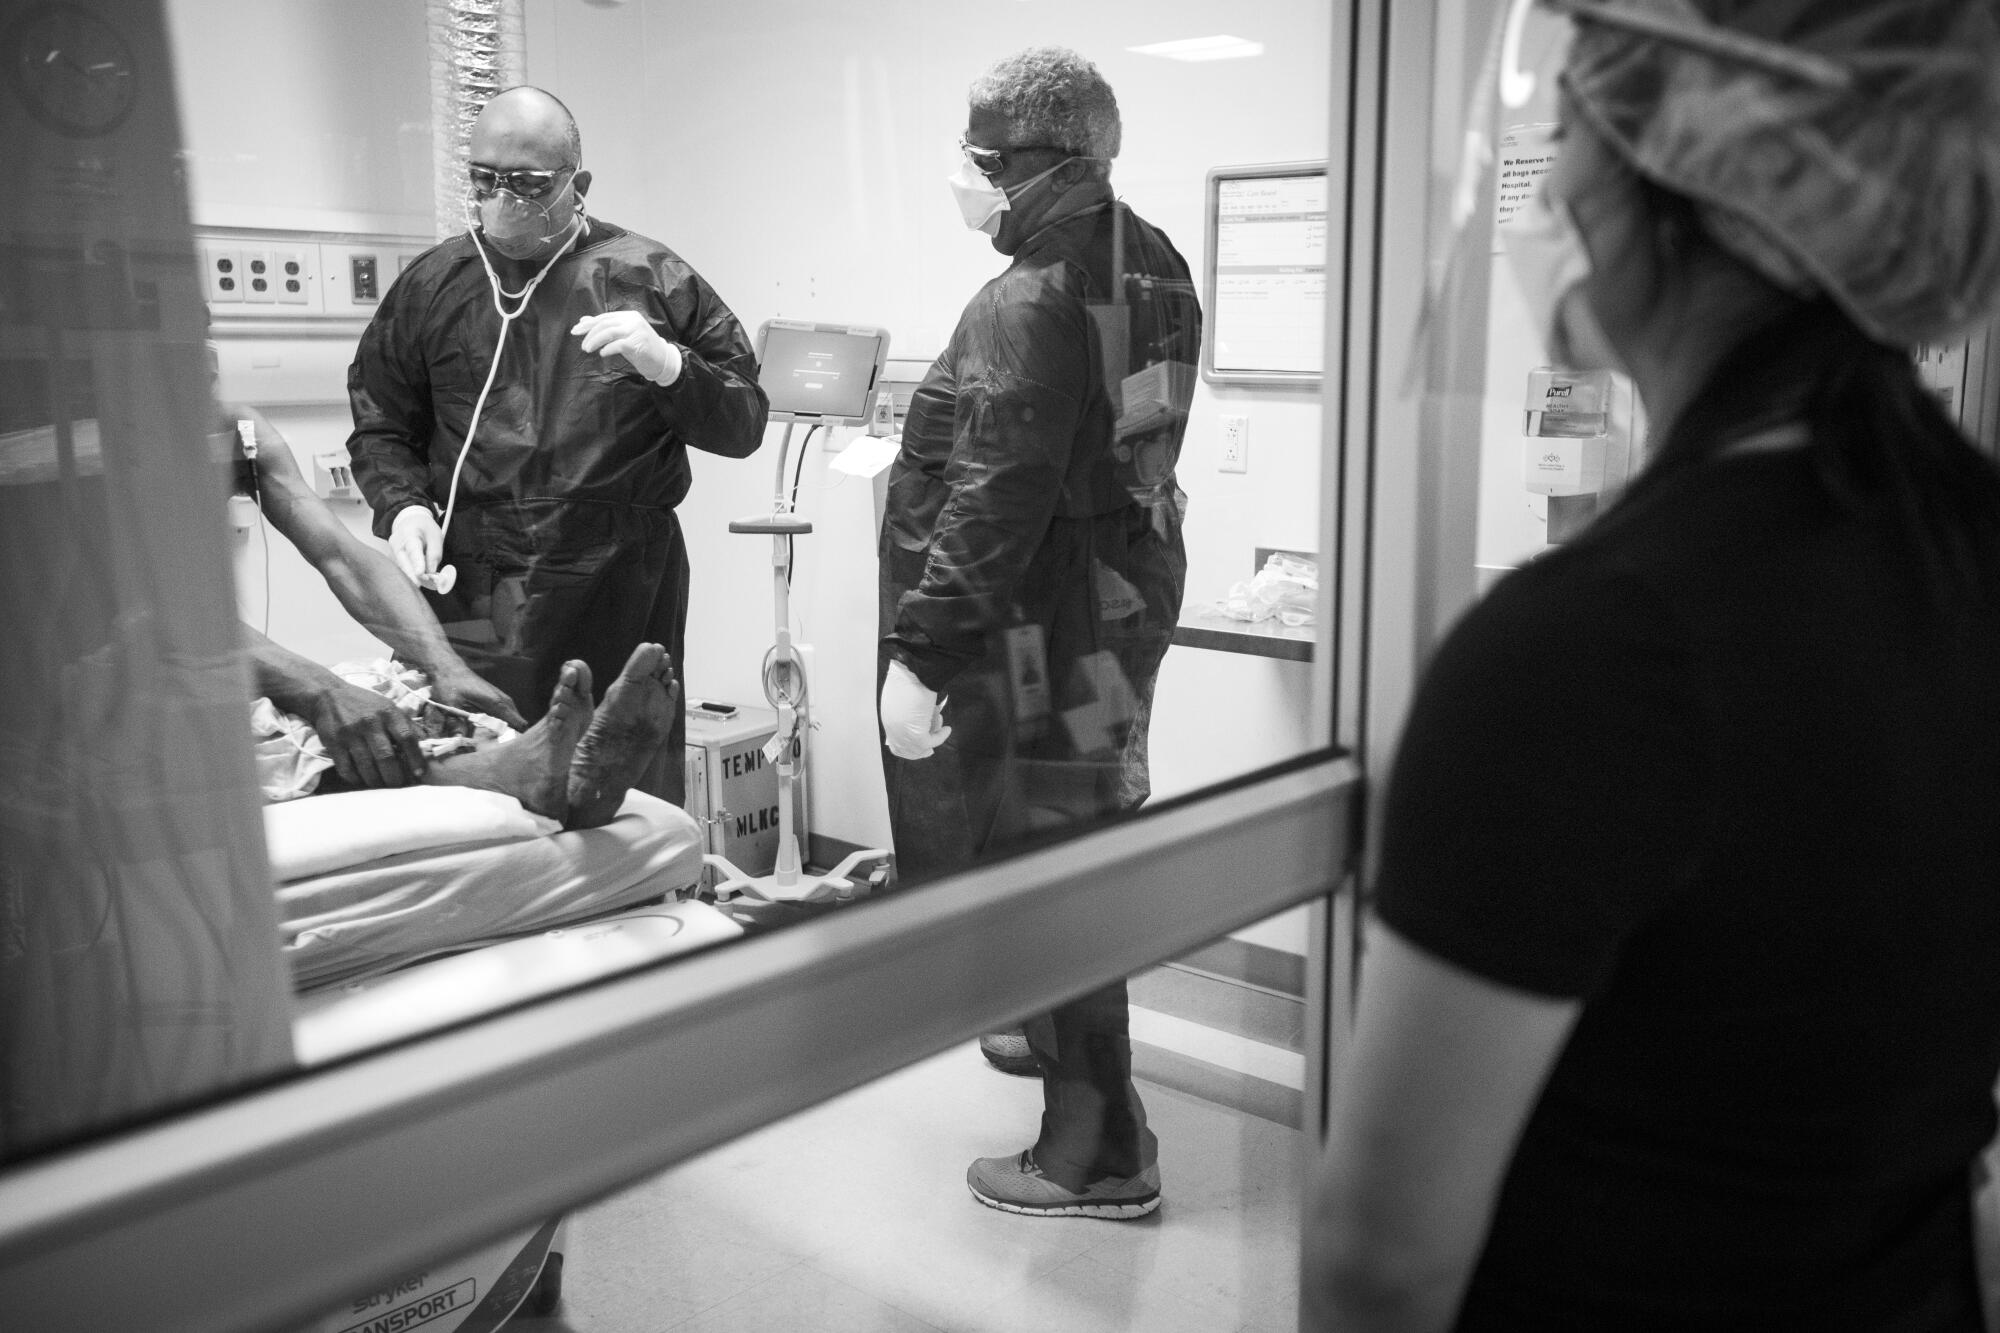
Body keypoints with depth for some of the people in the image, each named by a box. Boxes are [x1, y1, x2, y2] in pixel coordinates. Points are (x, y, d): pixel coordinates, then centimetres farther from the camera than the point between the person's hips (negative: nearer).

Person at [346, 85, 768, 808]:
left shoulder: (649, 277, 6)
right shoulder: (431, 285, 13)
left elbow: (743, 424, 6)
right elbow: (379, 429, 19)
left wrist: (668, 366, -11)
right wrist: (403, 505, 0)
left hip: (622, 593, -1)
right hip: (471, 594, 2)